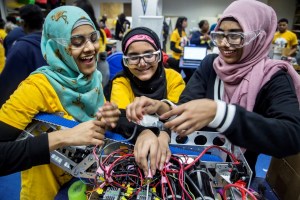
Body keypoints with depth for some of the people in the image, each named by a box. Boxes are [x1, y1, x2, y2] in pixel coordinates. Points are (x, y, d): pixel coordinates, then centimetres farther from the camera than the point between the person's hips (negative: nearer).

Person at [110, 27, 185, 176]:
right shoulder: (121, 82, -4)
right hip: (131, 144, 0)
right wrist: (143, 132, -41)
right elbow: (119, 117, -21)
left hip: (169, 143, 1)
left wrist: (164, 135, -36)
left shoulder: (174, 78, -4)